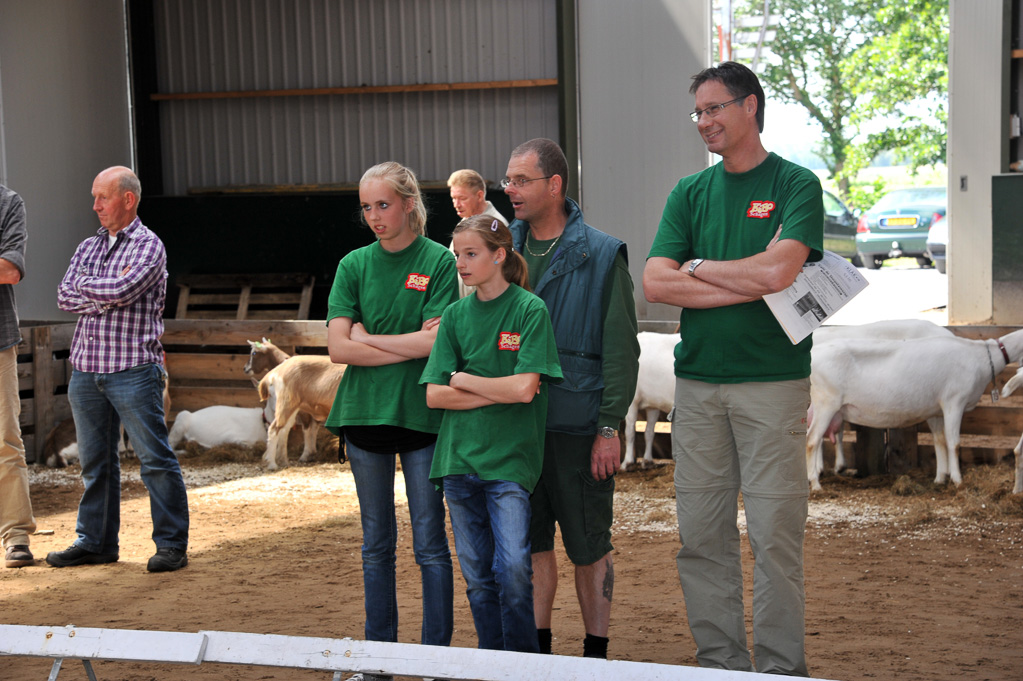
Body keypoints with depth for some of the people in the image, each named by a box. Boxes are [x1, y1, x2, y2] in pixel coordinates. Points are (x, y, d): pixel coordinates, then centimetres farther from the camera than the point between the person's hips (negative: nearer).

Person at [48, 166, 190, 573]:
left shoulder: (148, 246, -3)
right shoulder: (87, 247, 16)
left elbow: (122, 290, -18)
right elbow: (65, 297, 4)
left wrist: (85, 285, -1)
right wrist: (107, 296, -8)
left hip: (133, 369, -6)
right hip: (86, 369, 6)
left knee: (155, 459, -5)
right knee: (94, 461, 11)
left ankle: (172, 545, 0)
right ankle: (96, 542, 20)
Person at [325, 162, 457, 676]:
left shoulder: (439, 261, -2)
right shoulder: (355, 265, 6)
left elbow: (437, 340, -11)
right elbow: (338, 348, -3)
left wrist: (368, 337, -5)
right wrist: (408, 348, -9)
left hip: (422, 413, -3)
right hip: (364, 413, 3)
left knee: (430, 543, 1)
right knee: (376, 542, 11)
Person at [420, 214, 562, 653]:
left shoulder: (530, 310, -4)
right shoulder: (455, 315, 9)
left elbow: (524, 388, -13)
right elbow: (434, 395, 3)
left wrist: (464, 379, -2)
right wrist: (498, 393, -6)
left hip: (509, 459, -4)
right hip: (459, 456, 4)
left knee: (513, 567, -11)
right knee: (477, 574, 7)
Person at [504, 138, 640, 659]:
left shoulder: (601, 255, -5)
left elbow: (620, 349, -5)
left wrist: (609, 426, -11)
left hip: (576, 426, -4)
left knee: (589, 546, 5)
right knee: (530, 542, 10)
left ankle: (595, 653, 17)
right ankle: (537, 648, 23)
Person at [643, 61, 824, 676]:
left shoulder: (796, 185, -1)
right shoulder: (690, 193, 12)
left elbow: (778, 270, -18)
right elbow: (656, 283, -1)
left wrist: (699, 267, -4)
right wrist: (749, 286, -10)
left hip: (772, 383, -4)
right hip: (698, 383, 4)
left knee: (775, 533, -2)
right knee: (701, 534, 7)